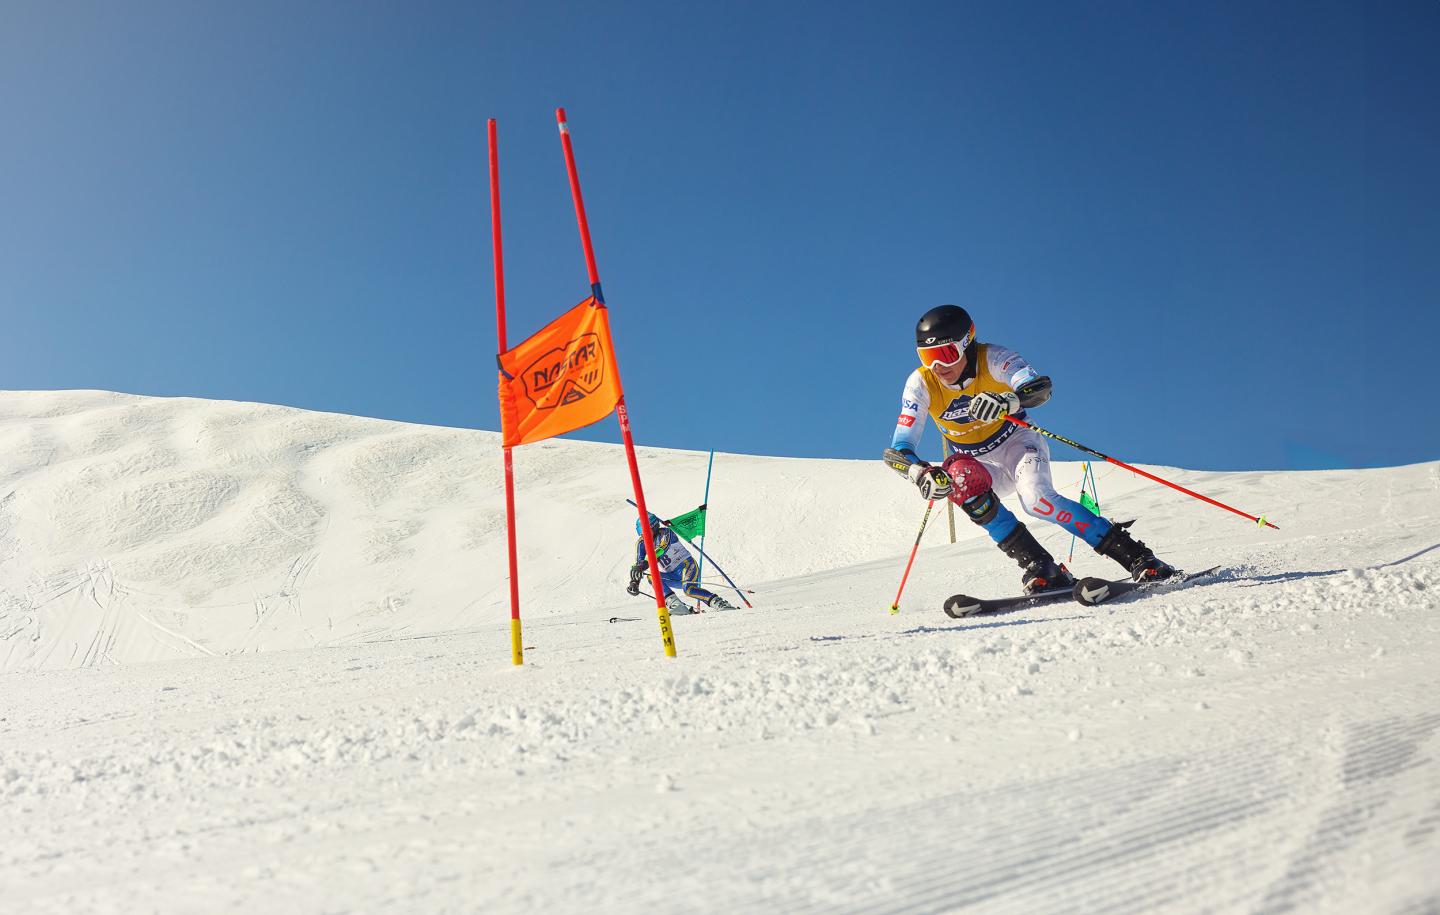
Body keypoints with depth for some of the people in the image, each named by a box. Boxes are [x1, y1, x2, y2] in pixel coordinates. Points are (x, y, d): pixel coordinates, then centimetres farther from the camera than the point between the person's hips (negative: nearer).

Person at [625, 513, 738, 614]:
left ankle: (720, 603, -27)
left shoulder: (665, 533, -15)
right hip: (672, 576, 7)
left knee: (688, 589, -34)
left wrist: (645, 563, -48)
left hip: (687, 565, -7)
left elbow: (662, 548, -35)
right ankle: (676, 605, -29)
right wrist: (634, 582, -16)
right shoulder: (641, 543, 2)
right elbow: (638, 563, 1)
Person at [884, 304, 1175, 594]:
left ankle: (1139, 558, -20)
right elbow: (897, 450, -22)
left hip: (1017, 443, -2)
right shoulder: (920, 384, -16)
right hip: (980, 465, 3)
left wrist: (1008, 401, -59)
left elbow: (1040, 386, -38)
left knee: (1036, 498, -32)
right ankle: (1039, 567, -29)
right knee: (957, 474, -32)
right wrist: (921, 473, -44)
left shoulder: (991, 358, -20)